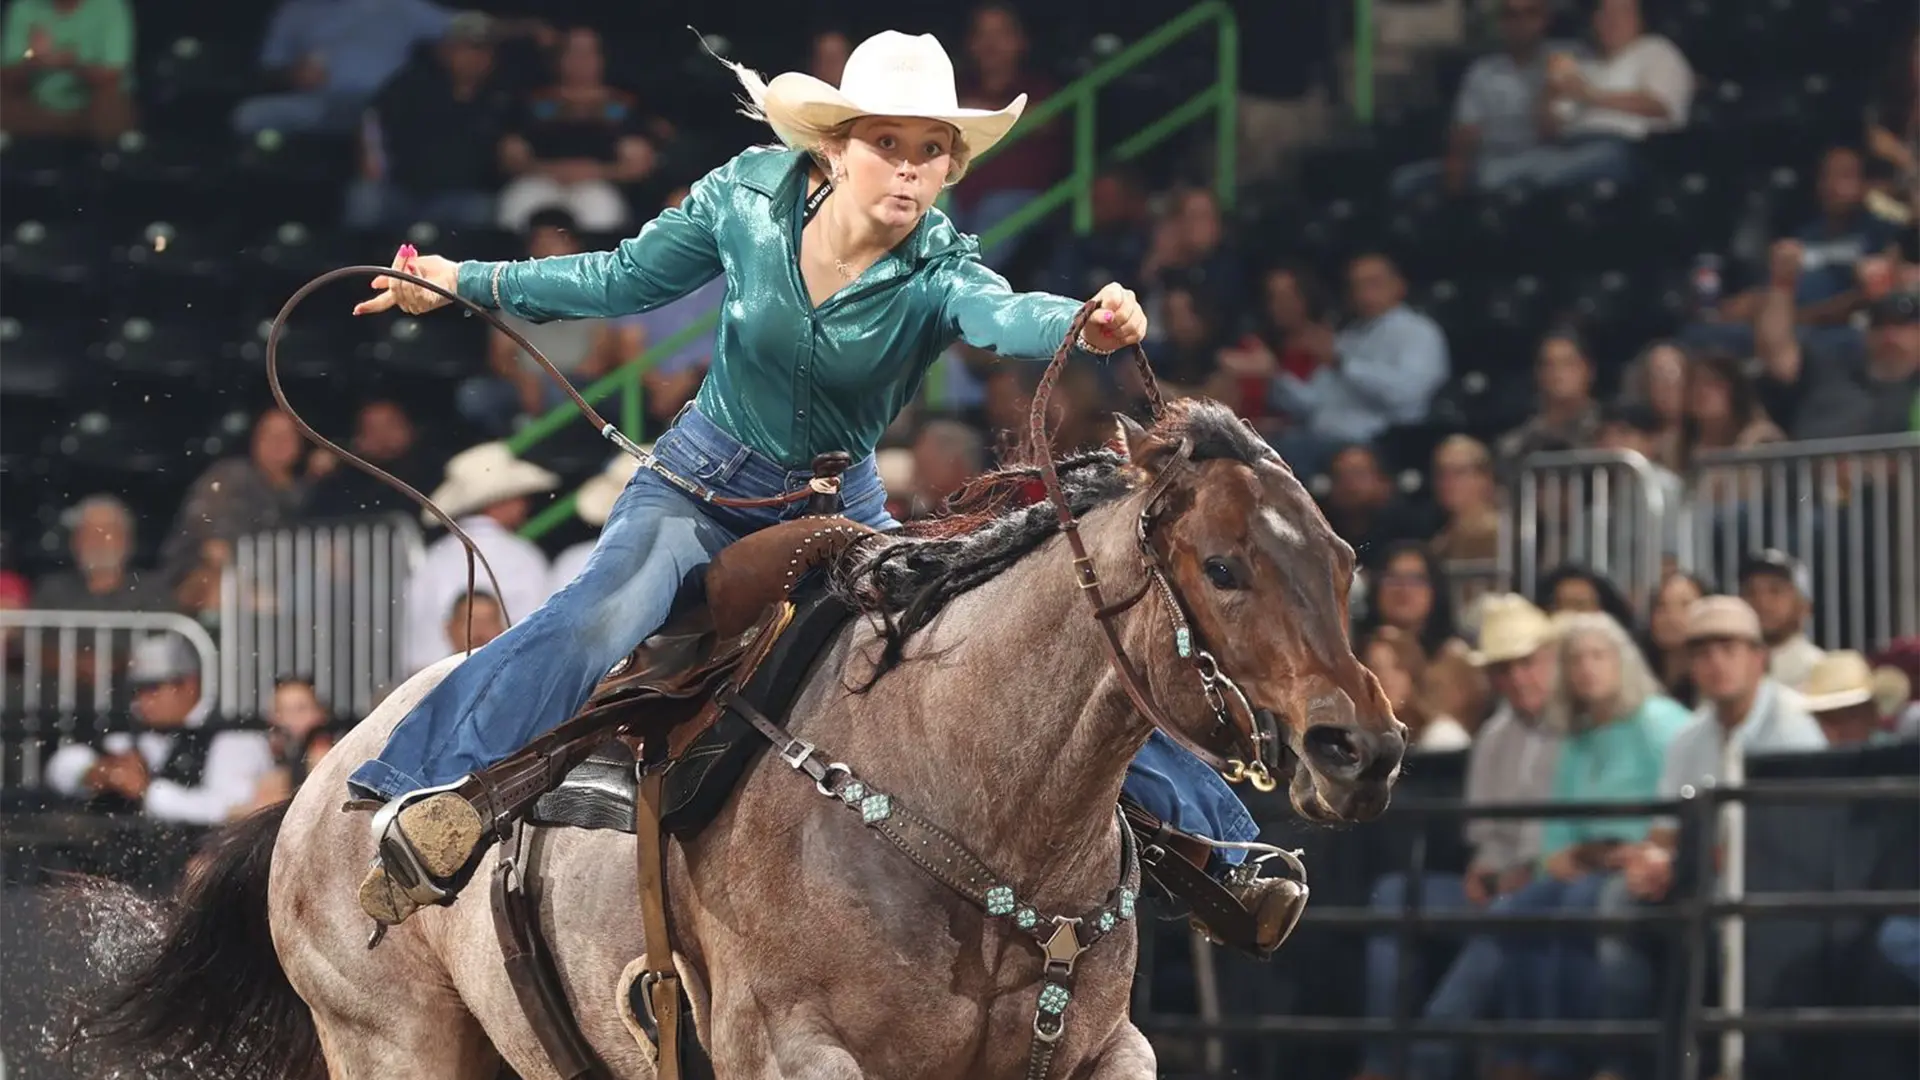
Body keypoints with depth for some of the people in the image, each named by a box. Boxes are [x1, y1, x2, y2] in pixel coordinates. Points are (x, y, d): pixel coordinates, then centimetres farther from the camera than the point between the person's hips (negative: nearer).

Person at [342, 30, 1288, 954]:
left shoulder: (937, 271, -19)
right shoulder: (749, 195, -14)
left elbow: (1003, 316, -43)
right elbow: (625, 281, 1)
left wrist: (1086, 323, -66)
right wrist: (467, 282, 1)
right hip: (703, 482, -1)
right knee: (606, 612, -33)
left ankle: (1215, 847, 7)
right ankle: (436, 798, -38)